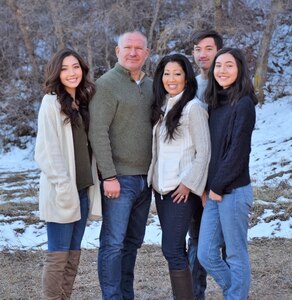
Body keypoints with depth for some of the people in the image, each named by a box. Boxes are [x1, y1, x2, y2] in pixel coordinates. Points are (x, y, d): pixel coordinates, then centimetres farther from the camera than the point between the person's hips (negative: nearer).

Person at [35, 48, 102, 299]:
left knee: (74, 254, 10)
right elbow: (46, 150, -13)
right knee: (58, 255, -3)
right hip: (62, 191, -7)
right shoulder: (52, 102, -7)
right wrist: (63, 186, -18)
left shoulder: (83, 102, 13)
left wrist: (93, 185, 9)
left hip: (83, 189, 7)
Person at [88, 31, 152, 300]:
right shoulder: (106, 84, -7)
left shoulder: (151, 86, 13)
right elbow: (98, 132, -13)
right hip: (119, 178, -7)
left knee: (133, 242, 12)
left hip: (145, 178, 7)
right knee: (114, 243, -5)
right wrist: (109, 176, -17)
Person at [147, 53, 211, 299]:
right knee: (175, 248, 11)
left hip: (182, 189, -8)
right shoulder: (162, 106, 13)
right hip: (161, 187, 8)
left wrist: (188, 183, -14)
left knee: (172, 250, -10)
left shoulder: (193, 107, -10)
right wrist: (154, 178, 10)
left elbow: (203, 151, -11)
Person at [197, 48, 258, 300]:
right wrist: (209, 187, 6)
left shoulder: (243, 104, -9)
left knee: (236, 255, 2)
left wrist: (218, 186, -11)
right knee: (206, 254, 8)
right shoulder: (215, 103, 13)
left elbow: (238, 151, -14)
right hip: (214, 191, 8)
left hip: (233, 191, -7)